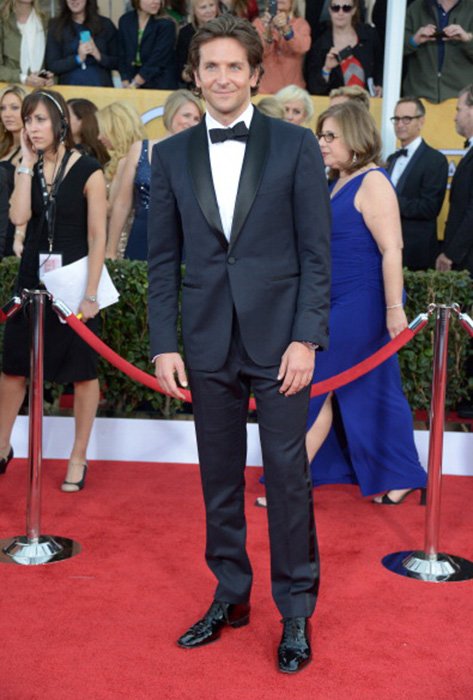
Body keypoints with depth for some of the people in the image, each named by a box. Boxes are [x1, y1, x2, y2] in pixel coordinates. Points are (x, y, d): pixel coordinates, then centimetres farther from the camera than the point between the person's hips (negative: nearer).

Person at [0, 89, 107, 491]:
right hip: (33, 278, 5)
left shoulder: (88, 171, -9)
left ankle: (79, 457, 19)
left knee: (82, 371, 5)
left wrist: (90, 293, -14)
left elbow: (97, 237, -10)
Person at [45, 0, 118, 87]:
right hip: (70, 89, 0)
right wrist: (78, 58, -15)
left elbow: (118, 62, 3)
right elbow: (52, 66, -2)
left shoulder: (106, 24, 5)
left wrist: (99, 56, -15)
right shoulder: (56, 26, 4)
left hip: (101, 88, 0)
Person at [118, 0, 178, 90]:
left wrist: (134, 85, -16)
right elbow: (122, 56, 7)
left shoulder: (166, 24, -8)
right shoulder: (125, 20, 6)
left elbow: (157, 61, -15)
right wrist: (126, 84, -5)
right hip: (130, 84, 3)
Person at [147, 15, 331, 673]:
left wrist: (306, 338, -9)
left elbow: (316, 251, -2)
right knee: (219, 478, 12)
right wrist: (165, 343, 0)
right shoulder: (172, 155, 7)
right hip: (208, 345, 3)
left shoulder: (296, 145, 0)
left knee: (288, 477, 2)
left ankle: (296, 610, 18)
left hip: (278, 339, -2)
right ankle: (231, 596, 29)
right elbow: (163, 259, 7)